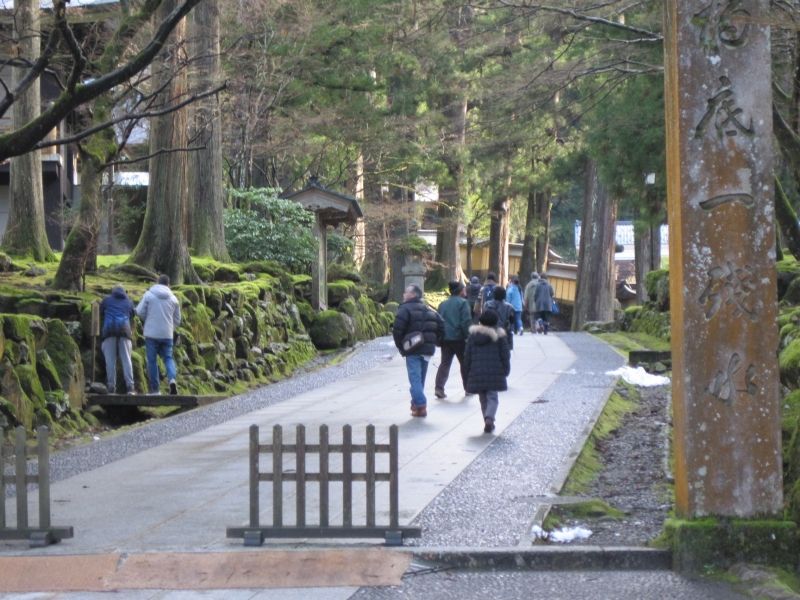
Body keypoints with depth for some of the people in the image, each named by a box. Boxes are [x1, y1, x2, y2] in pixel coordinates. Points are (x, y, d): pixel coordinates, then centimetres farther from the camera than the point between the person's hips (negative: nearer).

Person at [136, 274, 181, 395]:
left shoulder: (149, 295, -2)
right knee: (168, 358, 13)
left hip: (151, 334, -2)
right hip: (167, 334, 2)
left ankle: (154, 389, 7)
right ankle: (172, 379, -14)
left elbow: (140, 312, -4)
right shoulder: (173, 298, 6)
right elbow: (177, 320, 11)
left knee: (152, 360, 6)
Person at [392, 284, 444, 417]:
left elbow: (397, 330, -14)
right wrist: (434, 342, 15)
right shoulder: (429, 310, 17)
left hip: (413, 351, -7)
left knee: (415, 378, -7)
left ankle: (420, 406, -16)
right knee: (421, 378, 17)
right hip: (428, 350, 7)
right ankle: (417, 403, 23)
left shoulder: (405, 309, -6)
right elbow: (441, 326, 13)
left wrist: (401, 346, -1)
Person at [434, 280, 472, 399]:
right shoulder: (463, 303, -8)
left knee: (445, 363, 4)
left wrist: (439, 337, 19)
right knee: (465, 363, 10)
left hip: (445, 338, 5)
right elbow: (466, 322, -15)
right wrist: (468, 337, -11)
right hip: (459, 338, -5)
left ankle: (439, 387, -11)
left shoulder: (443, 304, 13)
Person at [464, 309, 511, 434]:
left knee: (483, 398, 14)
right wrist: (505, 371, 8)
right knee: (492, 397, 2)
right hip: (494, 372, -2)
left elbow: (467, 356, 6)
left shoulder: (473, 335, 5)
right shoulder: (498, 336, -1)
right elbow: (505, 355, -1)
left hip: (476, 373, 2)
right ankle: (489, 418, -23)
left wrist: (468, 372, 12)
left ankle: (488, 423, 13)